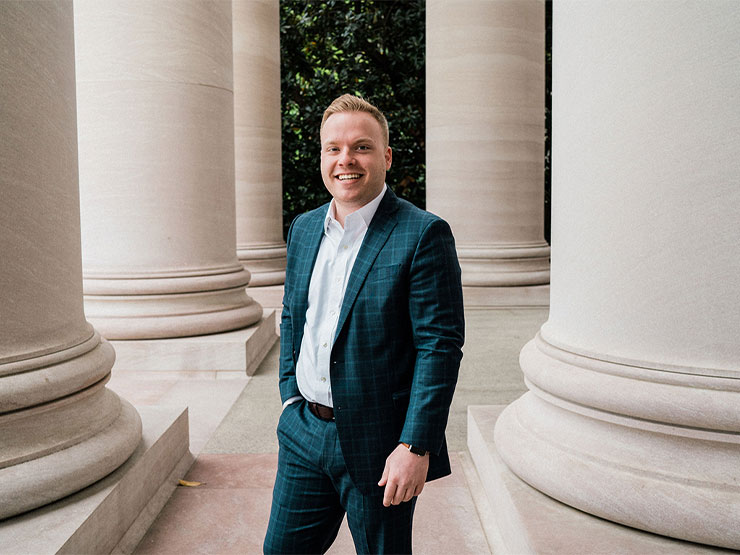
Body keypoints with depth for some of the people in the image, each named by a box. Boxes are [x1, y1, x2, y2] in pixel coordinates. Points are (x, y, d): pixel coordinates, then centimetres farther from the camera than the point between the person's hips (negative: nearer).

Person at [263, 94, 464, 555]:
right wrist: (291, 398, 11)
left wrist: (415, 447, -18)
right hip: (304, 434, 6)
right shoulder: (304, 229, 7)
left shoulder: (424, 234, -13)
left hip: (379, 446, -5)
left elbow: (440, 346, -16)